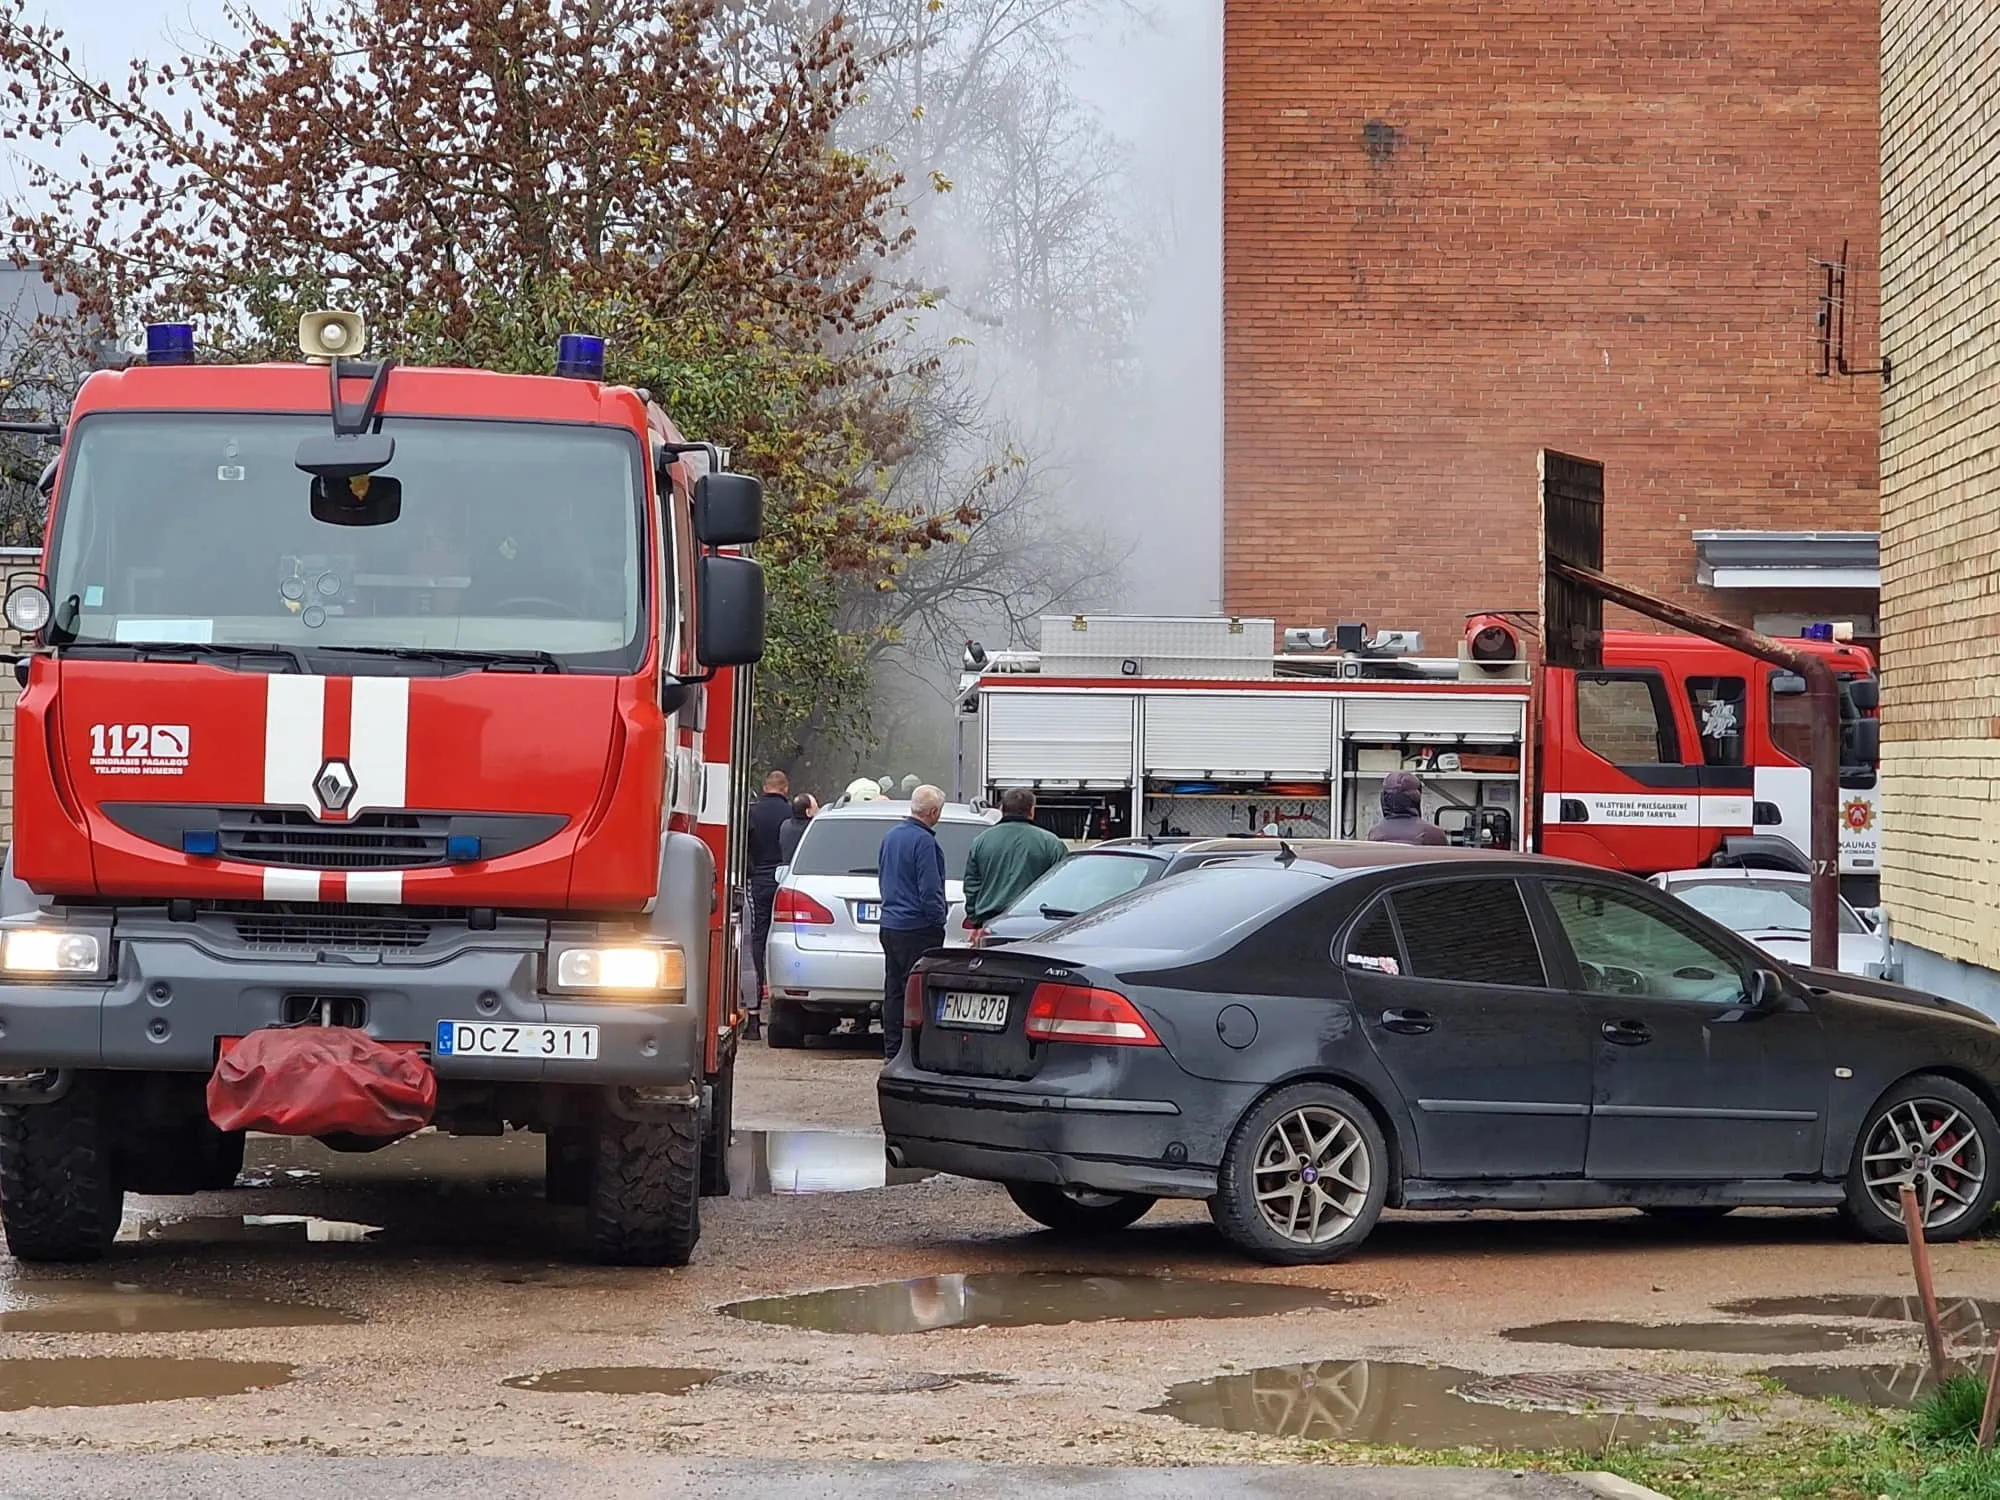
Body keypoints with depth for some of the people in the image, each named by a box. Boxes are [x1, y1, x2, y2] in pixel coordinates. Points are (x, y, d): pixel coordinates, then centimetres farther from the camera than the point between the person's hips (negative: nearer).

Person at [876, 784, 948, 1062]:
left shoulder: (890, 836, 12)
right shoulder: (923, 841, -16)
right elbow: (930, 890, -18)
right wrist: (939, 919, -7)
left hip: (890, 923, 9)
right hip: (918, 929, -9)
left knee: (894, 992, 12)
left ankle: (892, 1051, 16)